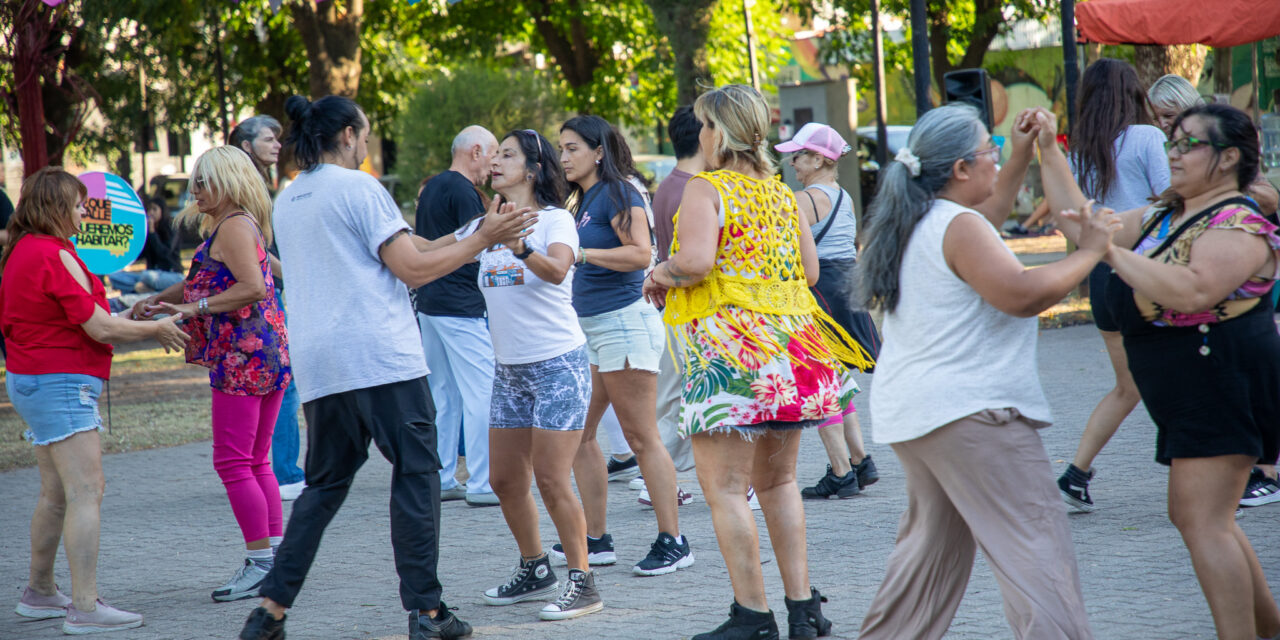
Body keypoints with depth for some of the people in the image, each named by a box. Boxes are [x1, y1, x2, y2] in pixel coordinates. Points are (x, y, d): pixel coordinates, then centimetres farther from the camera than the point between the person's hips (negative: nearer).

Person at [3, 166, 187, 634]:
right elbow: (99, 328, -17)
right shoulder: (54, 255, -18)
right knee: (86, 492, -12)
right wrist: (156, 330, -4)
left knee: (57, 492, 18)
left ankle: (39, 593, 26)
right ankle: (84, 608, -15)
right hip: (59, 382, -11)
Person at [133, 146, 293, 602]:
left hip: (243, 356, -10)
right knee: (255, 463, 14)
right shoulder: (243, 224, 21)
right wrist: (159, 300, 14)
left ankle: (262, 563, -6)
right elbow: (202, 281, 26)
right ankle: (277, 556, 15)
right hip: (270, 354, 10)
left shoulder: (233, 226, -10)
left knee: (233, 461, -7)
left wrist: (194, 307, -20)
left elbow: (253, 287, -22)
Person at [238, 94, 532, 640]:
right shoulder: (358, 187, -5)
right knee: (416, 474, 1)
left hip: (317, 365, 7)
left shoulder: (287, 201, 18)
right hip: (381, 357, -7)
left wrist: (455, 239, 29)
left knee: (324, 484, 13)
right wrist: (483, 239, 1)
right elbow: (413, 270, -8)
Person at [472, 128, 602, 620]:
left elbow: (557, 269, -30)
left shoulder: (555, 220, -9)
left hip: (558, 364, -6)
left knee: (550, 480, -10)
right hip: (508, 370, 6)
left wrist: (520, 247, -46)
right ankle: (534, 570, 27)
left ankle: (582, 583, -2)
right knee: (505, 480, 9)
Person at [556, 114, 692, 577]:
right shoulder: (583, 200, 17)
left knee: (641, 437, -7)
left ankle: (672, 542, -3)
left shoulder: (618, 194, -10)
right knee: (577, 433, 8)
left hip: (624, 323, -10)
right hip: (589, 327, 10)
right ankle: (595, 539, 14)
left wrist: (582, 253, -24)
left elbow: (640, 253, -22)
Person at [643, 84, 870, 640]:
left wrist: (660, 275, -3)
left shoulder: (705, 189, -7)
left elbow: (695, 260, -22)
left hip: (728, 351, -7)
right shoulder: (781, 192, 13)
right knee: (778, 481, 15)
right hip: (789, 342, 7)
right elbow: (810, 269, 14)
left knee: (725, 488, -3)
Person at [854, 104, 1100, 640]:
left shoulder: (918, 224, 16)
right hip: (968, 411, -10)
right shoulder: (958, 228, -15)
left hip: (910, 411, 10)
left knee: (932, 543, 20)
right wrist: (1088, 253, -13)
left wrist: (1021, 156, 30)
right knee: (1035, 545, -13)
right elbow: (1021, 294, -24)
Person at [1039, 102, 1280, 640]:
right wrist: (1049, 154, 13)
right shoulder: (1160, 219, 16)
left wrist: (1113, 252, -29)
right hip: (1188, 394, 11)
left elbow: (1194, 292, -31)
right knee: (1193, 517, 16)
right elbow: (1080, 224, 18)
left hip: (1222, 384, -11)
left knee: (1203, 521, -14)